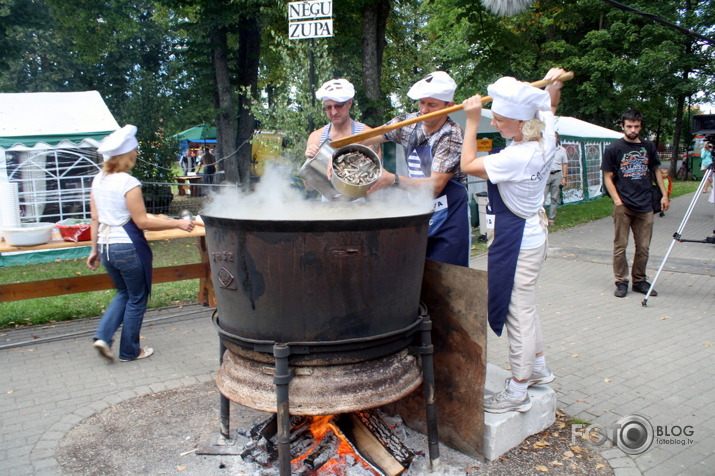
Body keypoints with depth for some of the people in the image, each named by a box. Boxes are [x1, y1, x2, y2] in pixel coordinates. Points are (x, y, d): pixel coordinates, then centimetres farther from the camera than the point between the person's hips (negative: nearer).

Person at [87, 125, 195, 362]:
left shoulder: (98, 180, 5)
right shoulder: (128, 183, -17)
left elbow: (95, 219, 9)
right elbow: (142, 222, -16)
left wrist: (95, 249, 16)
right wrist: (178, 223, -13)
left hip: (106, 246, 8)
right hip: (128, 248, -7)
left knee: (123, 293, 26)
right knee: (137, 298, 11)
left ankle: (103, 336, 12)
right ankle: (129, 351, 21)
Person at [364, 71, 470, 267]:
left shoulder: (451, 135, -16)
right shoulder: (409, 123, 1)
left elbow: (435, 186, -23)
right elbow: (364, 137, 4)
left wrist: (393, 179, -32)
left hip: (447, 220, -5)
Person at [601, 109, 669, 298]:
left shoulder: (648, 146, 10)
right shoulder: (613, 148, -1)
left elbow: (656, 170, 19)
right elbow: (608, 177, -2)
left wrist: (664, 195, 11)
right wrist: (617, 200, -11)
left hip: (645, 206, 4)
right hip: (623, 206, -3)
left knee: (643, 247, 8)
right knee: (620, 246, 0)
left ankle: (639, 281, 21)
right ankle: (621, 282, 10)